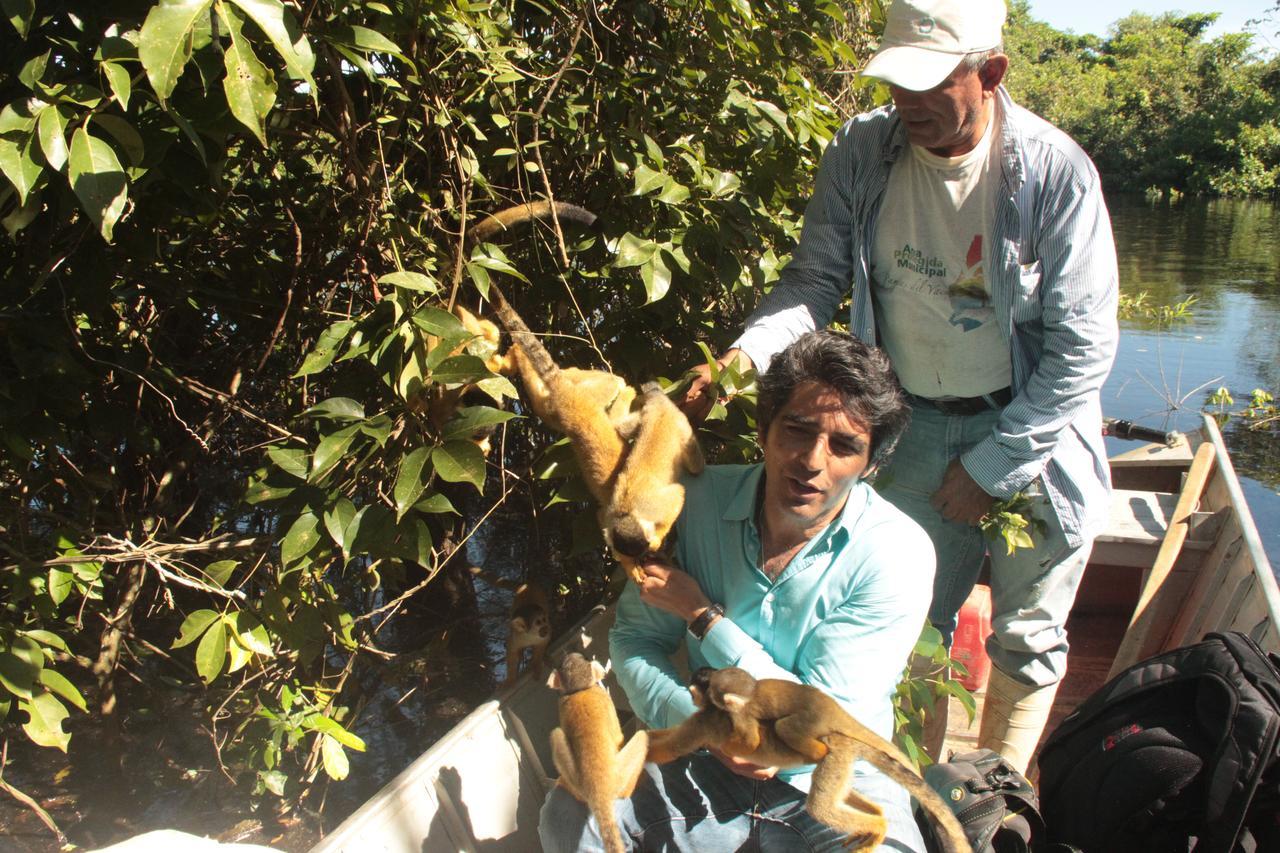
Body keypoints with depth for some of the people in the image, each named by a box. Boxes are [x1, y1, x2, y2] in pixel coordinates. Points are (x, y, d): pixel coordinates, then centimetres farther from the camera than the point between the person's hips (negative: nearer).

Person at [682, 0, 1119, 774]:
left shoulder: (1055, 171, -18)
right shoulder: (861, 153, -9)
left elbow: (1083, 347, -14)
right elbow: (816, 279, -3)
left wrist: (991, 467, -13)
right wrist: (749, 351, -23)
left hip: (1034, 433, -2)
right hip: (914, 428, 2)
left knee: (1027, 640, 13)